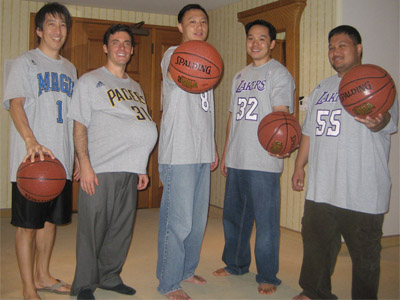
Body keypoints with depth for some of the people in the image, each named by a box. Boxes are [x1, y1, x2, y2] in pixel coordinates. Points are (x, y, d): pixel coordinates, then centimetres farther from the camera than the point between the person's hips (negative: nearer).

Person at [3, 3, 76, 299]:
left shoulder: (70, 68, 18)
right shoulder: (25, 62, 0)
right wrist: (31, 141, -29)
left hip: (61, 159, 6)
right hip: (31, 161, -6)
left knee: (51, 220, 13)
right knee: (28, 224, 0)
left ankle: (43, 276, 29)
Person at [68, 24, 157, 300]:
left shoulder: (135, 87, 19)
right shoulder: (90, 81, 3)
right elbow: (80, 126, -4)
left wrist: (142, 168, 15)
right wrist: (85, 164, -14)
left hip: (130, 170, 6)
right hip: (100, 170, -5)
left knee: (122, 228, 10)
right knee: (92, 228, 0)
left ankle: (110, 277, 26)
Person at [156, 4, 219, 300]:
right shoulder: (173, 53, -4)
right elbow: (175, 74, -31)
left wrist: (213, 147, 19)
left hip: (203, 154, 8)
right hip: (179, 153, -8)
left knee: (198, 219, 16)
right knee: (178, 221, -5)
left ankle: (187, 269, 32)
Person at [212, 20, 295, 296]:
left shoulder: (279, 73, -3)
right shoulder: (240, 76, 18)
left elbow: (281, 114, -15)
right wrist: (225, 153, 19)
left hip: (263, 162, -7)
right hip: (236, 160, 7)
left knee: (266, 220, 0)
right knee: (233, 216, 16)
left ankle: (267, 276, 14)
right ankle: (236, 264, 34)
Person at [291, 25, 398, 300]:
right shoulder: (322, 88, 17)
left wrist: (378, 121, -45)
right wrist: (300, 166, 16)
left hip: (362, 192, -6)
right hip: (320, 188, 6)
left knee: (364, 254, 4)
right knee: (316, 243, 17)